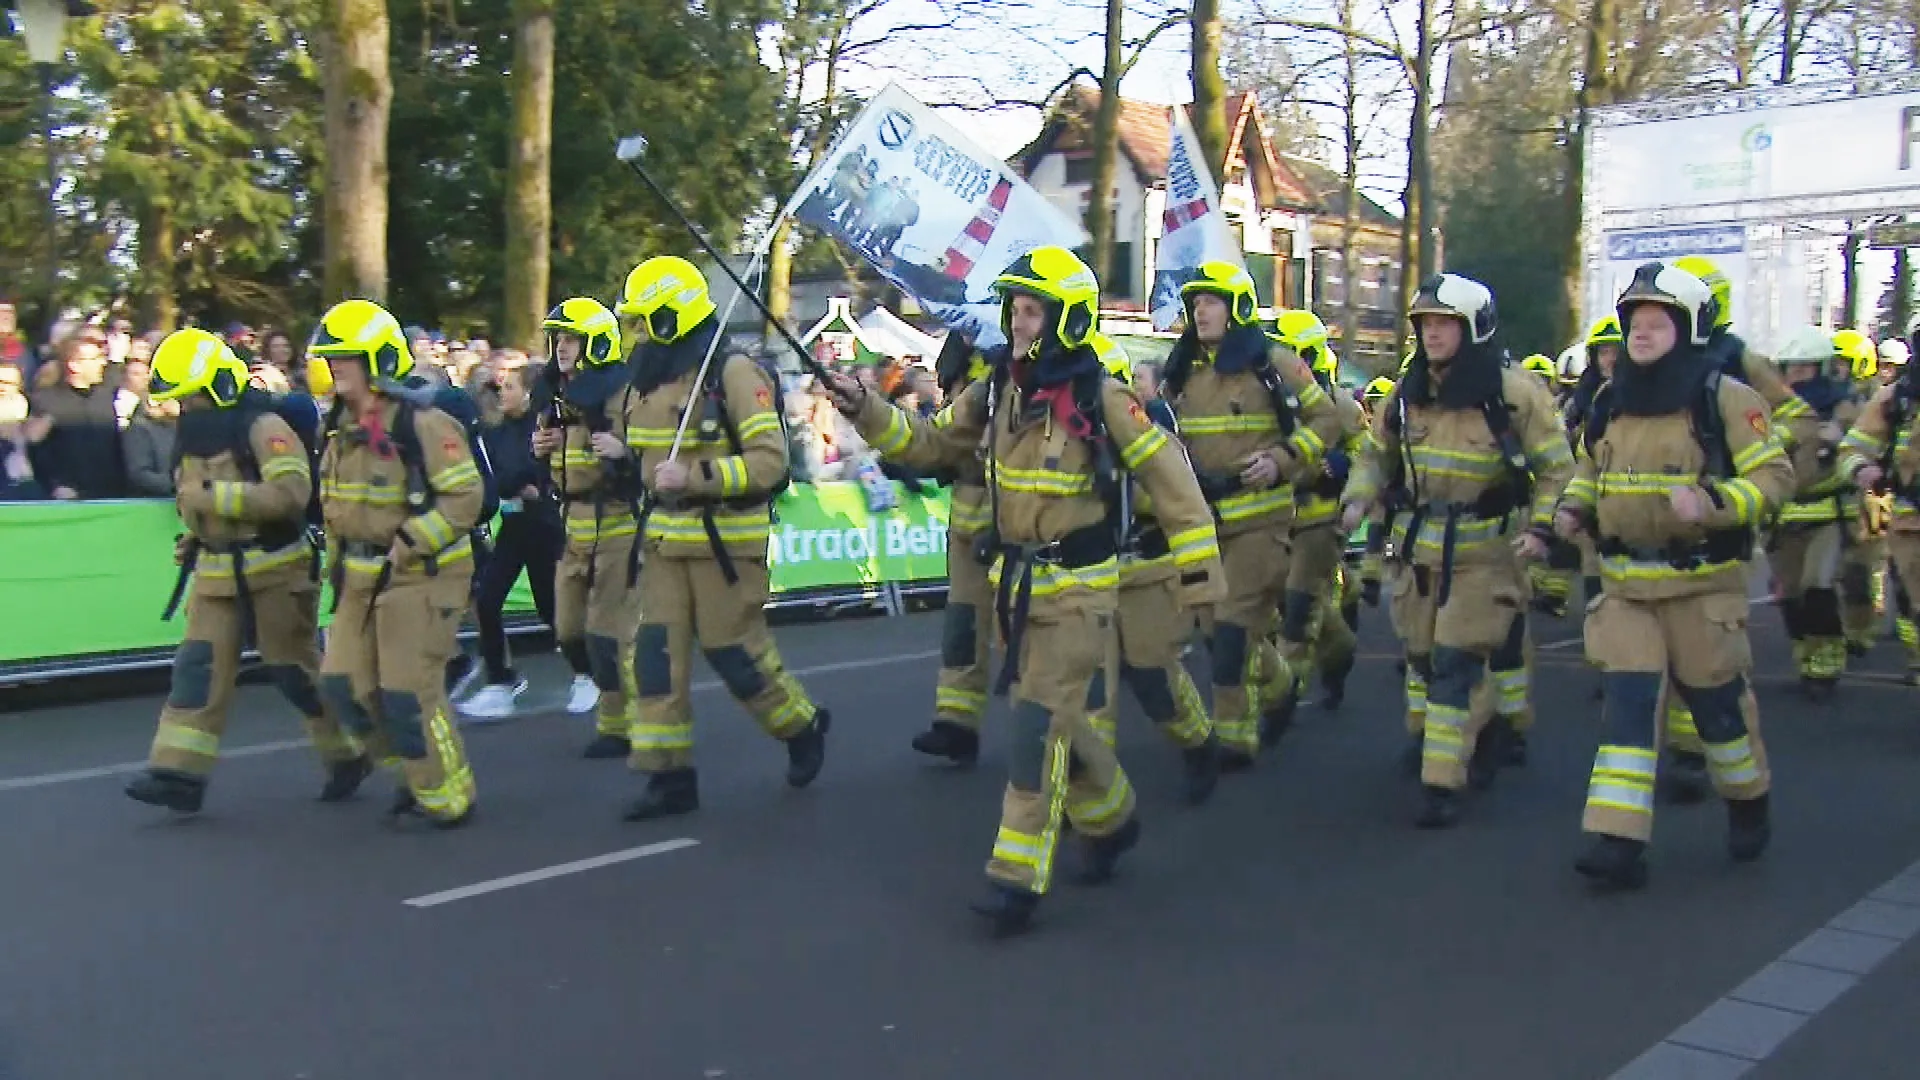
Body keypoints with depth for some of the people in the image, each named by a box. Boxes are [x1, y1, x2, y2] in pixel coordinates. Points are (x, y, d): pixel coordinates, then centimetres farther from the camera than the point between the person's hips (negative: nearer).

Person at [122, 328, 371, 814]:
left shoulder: (263, 427, -15)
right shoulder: (197, 434, 11)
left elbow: (290, 492, -29)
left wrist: (213, 496, -28)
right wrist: (197, 535, 11)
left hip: (274, 569, -8)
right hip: (217, 572, 8)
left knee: (296, 668, 2)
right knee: (197, 665, -1)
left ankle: (349, 756, 20)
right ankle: (180, 774, -1)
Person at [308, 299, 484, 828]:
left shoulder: (423, 423, -18)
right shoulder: (343, 426, 9)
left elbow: (466, 496, -21)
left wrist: (407, 544, -22)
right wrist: (339, 560, 16)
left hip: (419, 576, -8)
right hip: (362, 577, 8)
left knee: (409, 694, -5)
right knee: (343, 684, 8)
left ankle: (448, 797, 13)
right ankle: (413, 767, 27)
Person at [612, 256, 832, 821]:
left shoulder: (733, 374, -14)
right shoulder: (647, 382, 11)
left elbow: (770, 460, -20)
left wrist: (696, 477, -28)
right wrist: (623, 453, 5)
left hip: (725, 538, -7)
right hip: (665, 538, 7)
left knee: (736, 652, 1)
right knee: (656, 653, 2)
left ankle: (804, 726, 27)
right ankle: (670, 777, 10)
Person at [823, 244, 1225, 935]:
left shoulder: (1100, 398, -15)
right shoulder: (996, 389, 3)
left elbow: (1170, 479, -12)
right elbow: (929, 443, 12)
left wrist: (1198, 571, -11)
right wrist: (866, 410, -3)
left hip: (1076, 589, -6)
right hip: (1016, 581, 7)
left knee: (1040, 724, -9)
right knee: (1053, 716, 17)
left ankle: (1018, 877, -2)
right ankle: (1111, 818, 40)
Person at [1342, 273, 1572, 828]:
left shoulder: (1513, 394, -12)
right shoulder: (1406, 395, 2)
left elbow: (1556, 469, -5)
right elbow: (1376, 455, 16)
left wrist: (1541, 527, -18)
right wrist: (1359, 500, -2)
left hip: (1482, 551, -5)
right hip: (1417, 547, 5)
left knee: (1456, 660, -9)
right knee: (1421, 652, 17)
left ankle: (1443, 783, -5)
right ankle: (1430, 735, 43)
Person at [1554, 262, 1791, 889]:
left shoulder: (1725, 397, -8)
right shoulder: (1611, 401, 9)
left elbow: (1774, 476, -10)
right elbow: (1591, 469, 24)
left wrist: (1712, 504, -26)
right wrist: (1574, 508, 5)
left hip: (1701, 582, -4)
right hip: (1625, 582, 4)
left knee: (1716, 699, 9)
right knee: (1627, 700, -5)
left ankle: (1749, 809, 36)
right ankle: (1619, 844, -8)